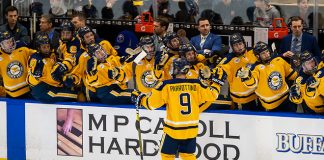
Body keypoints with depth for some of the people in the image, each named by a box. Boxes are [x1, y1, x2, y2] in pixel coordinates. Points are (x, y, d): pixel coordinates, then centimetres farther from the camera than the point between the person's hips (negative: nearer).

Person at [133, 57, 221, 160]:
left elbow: (152, 103, -11)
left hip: (173, 129, -3)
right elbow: (211, 95, 5)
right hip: (191, 129, 3)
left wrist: (141, 99, 9)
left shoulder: (167, 85, -12)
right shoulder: (196, 84, -4)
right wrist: (216, 85, 24)